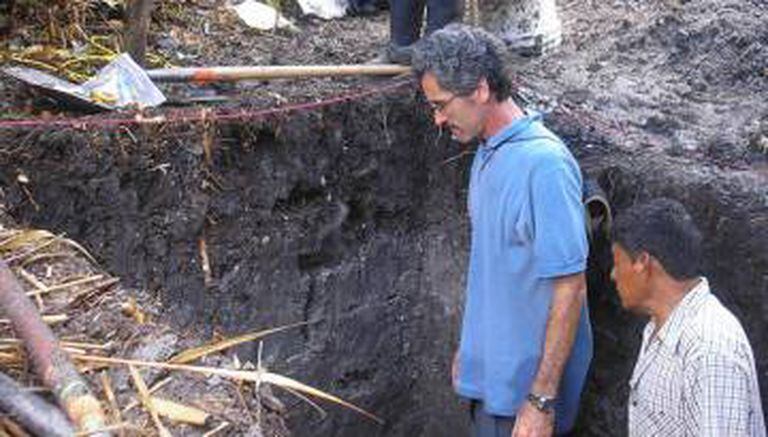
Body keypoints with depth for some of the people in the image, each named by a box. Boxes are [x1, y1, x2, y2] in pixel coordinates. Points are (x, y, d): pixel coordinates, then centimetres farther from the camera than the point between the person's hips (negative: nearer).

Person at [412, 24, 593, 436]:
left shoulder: (543, 163, -23)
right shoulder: (487, 155, 5)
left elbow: (570, 289, -23)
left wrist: (542, 399, -22)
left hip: (525, 386, -8)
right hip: (490, 372, 8)